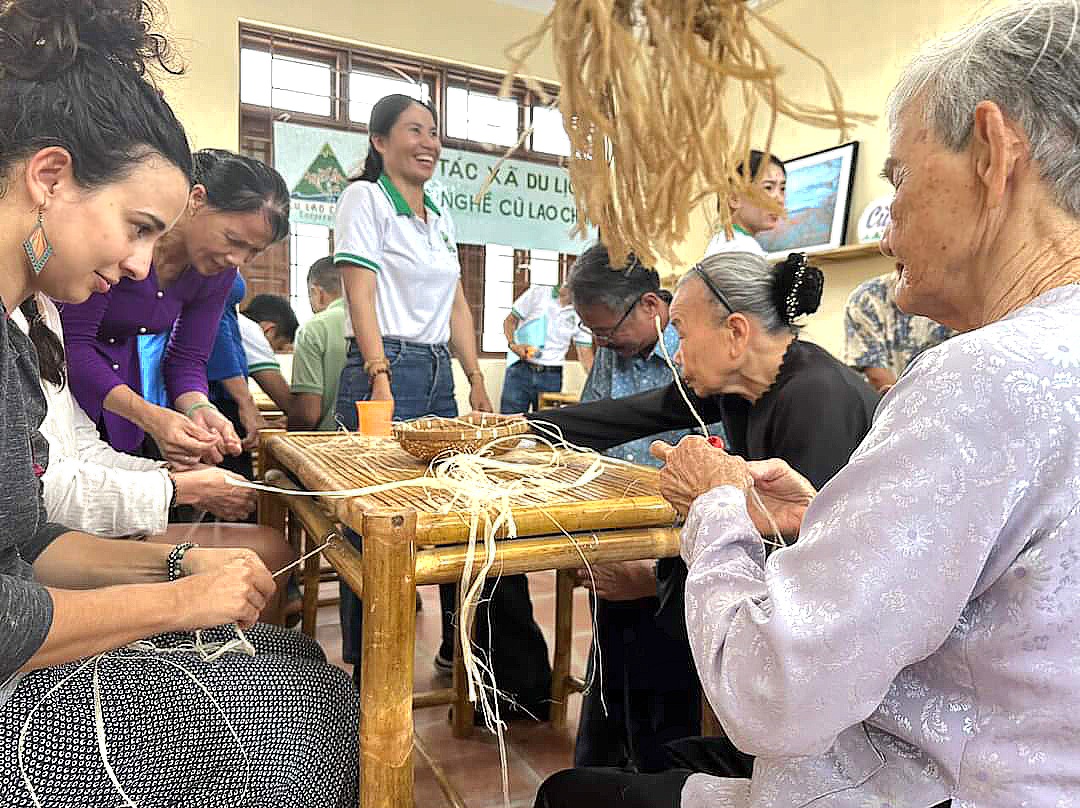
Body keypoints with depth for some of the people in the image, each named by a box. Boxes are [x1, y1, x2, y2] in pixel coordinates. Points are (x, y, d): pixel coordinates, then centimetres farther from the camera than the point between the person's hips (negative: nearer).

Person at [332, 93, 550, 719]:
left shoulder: (441, 216, 20)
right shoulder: (364, 198, 0)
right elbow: (361, 295, -10)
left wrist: (477, 380, 11)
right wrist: (381, 379, -20)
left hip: (440, 374, 7)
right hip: (387, 367, -7)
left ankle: (463, 647, 25)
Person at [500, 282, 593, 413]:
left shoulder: (580, 315, 4)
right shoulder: (537, 293, 1)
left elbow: (585, 351, 3)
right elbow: (510, 320, 6)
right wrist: (513, 344, -12)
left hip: (552, 376, 2)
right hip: (520, 370, -1)